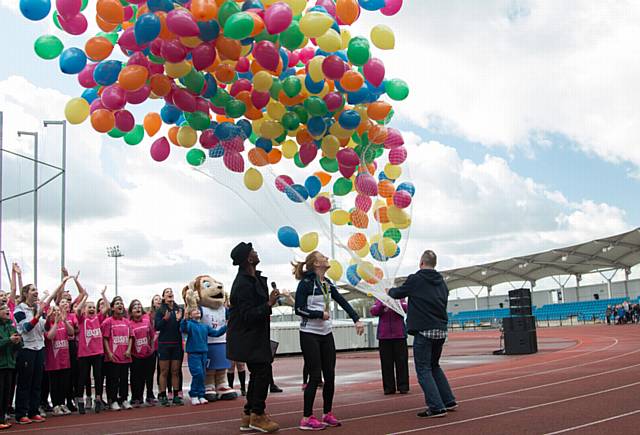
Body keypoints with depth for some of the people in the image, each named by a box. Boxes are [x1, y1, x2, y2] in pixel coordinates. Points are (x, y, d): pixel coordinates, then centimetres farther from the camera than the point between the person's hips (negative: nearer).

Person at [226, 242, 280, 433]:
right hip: (248, 337, -11)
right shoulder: (244, 284, -22)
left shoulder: (255, 278, 9)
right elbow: (248, 315, -24)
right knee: (263, 372, -8)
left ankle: (248, 417, 18)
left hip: (254, 336, 11)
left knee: (258, 374, 13)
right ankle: (257, 416, 0)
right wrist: (269, 304, -31)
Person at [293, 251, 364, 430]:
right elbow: (299, 309, -15)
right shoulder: (306, 283, -11)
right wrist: (320, 314, -17)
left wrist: (357, 320, 0)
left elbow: (343, 302, 8)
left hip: (326, 334, 7)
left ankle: (328, 414, 19)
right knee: (315, 376, -7)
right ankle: (307, 418, 2)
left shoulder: (327, 283, 10)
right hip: (310, 334, -7)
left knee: (330, 375, 7)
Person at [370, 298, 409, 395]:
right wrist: (382, 305, -21)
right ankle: (389, 387, 8)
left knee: (401, 361, -1)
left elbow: (406, 308, -11)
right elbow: (373, 312, -5)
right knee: (386, 363, 2)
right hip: (384, 336, 1)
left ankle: (403, 386, 5)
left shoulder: (400, 300, 7)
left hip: (399, 335, -1)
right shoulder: (380, 301, 9)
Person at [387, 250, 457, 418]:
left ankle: (436, 407, -8)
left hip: (424, 331, -7)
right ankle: (448, 401, 20)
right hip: (441, 330, 7)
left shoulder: (415, 280, -6)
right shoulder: (441, 282, 13)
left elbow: (397, 293, 8)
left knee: (423, 370, -1)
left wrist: (390, 291, 32)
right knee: (434, 366, 22)